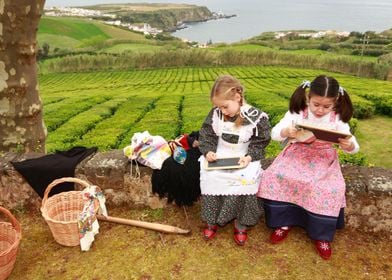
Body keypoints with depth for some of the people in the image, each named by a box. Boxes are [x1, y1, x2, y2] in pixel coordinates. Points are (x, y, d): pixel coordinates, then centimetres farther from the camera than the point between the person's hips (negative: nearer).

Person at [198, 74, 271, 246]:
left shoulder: (256, 118, -11)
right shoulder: (215, 114, -3)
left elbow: (260, 143, -3)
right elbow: (206, 135, 3)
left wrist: (249, 156, -19)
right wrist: (208, 151, -15)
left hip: (244, 159, -2)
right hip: (219, 157, 3)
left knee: (246, 180, -30)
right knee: (209, 177, -24)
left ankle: (241, 223, -5)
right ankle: (212, 220, -1)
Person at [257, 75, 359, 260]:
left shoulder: (337, 119, -7)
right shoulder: (297, 113, -9)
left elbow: (353, 147, -7)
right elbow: (274, 133, -13)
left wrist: (349, 145, -33)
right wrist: (286, 132, -37)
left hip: (323, 161, 0)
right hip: (296, 156, 1)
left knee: (329, 190, -26)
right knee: (275, 177, -23)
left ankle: (321, 234, -1)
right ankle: (284, 221, 0)